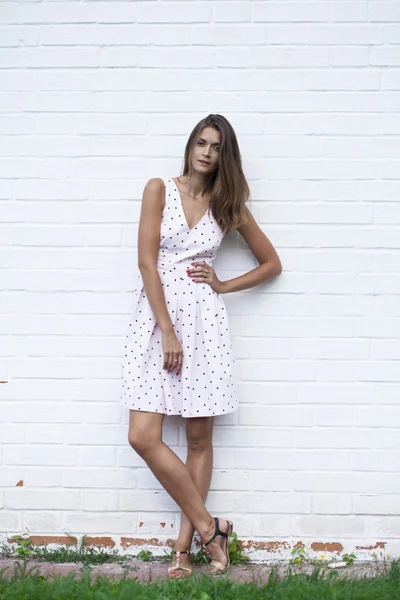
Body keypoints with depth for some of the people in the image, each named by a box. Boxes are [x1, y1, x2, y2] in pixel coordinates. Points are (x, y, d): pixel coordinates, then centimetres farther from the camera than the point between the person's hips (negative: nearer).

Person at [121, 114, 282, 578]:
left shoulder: (228, 205, 11)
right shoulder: (160, 189, 4)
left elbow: (272, 263, 19)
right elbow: (147, 261, -5)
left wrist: (223, 285, 3)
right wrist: (167, 332, -12)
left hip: (203, 319, 1)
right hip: (155, 317, -1)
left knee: (199, 439, 2)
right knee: (143, 437, -10)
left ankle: (184, 545, 13)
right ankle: (210, 527, 4)